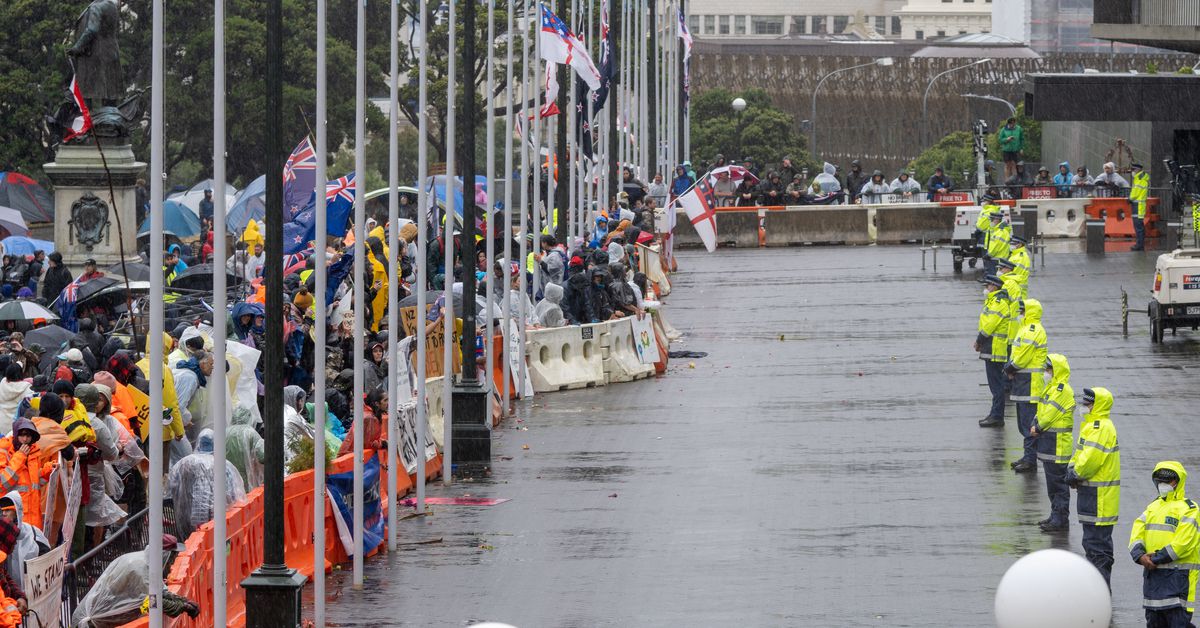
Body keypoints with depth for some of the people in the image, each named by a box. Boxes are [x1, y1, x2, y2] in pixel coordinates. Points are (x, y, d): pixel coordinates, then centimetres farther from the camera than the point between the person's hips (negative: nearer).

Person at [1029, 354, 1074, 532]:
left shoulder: (1063, 391, -17)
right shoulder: (1051, 388, 15)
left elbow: (1051, 415, -20)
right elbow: (1042, 411, 17)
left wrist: (1038, 428, -7)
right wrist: (1036, 426, -1)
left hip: (1058, 445, -10)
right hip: (1048, 443, 10)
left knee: (1057, 482, -6)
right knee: (1052, 482, 16)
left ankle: (1061, 519, -3)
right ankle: (1056, 515, 24)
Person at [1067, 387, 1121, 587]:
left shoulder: (1102, 428, -18)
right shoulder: (1091, 425, 16)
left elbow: (1091, 458, -25)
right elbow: (1079, 453, 20)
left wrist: (1076, 474, -11)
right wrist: (1072, 468, 2)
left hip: (1099, 495, -11)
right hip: (1090, 490, 11)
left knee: (1097, 542, -9)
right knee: (1092, 541, 17)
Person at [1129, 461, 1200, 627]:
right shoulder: (1153, 507, 17)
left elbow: (1182, 544, -17)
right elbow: (1136, 536, 7)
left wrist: (1156, 559, -17)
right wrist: (1140, 556, -13)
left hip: (1177, 575, -7)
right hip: (1152, 573, 7)